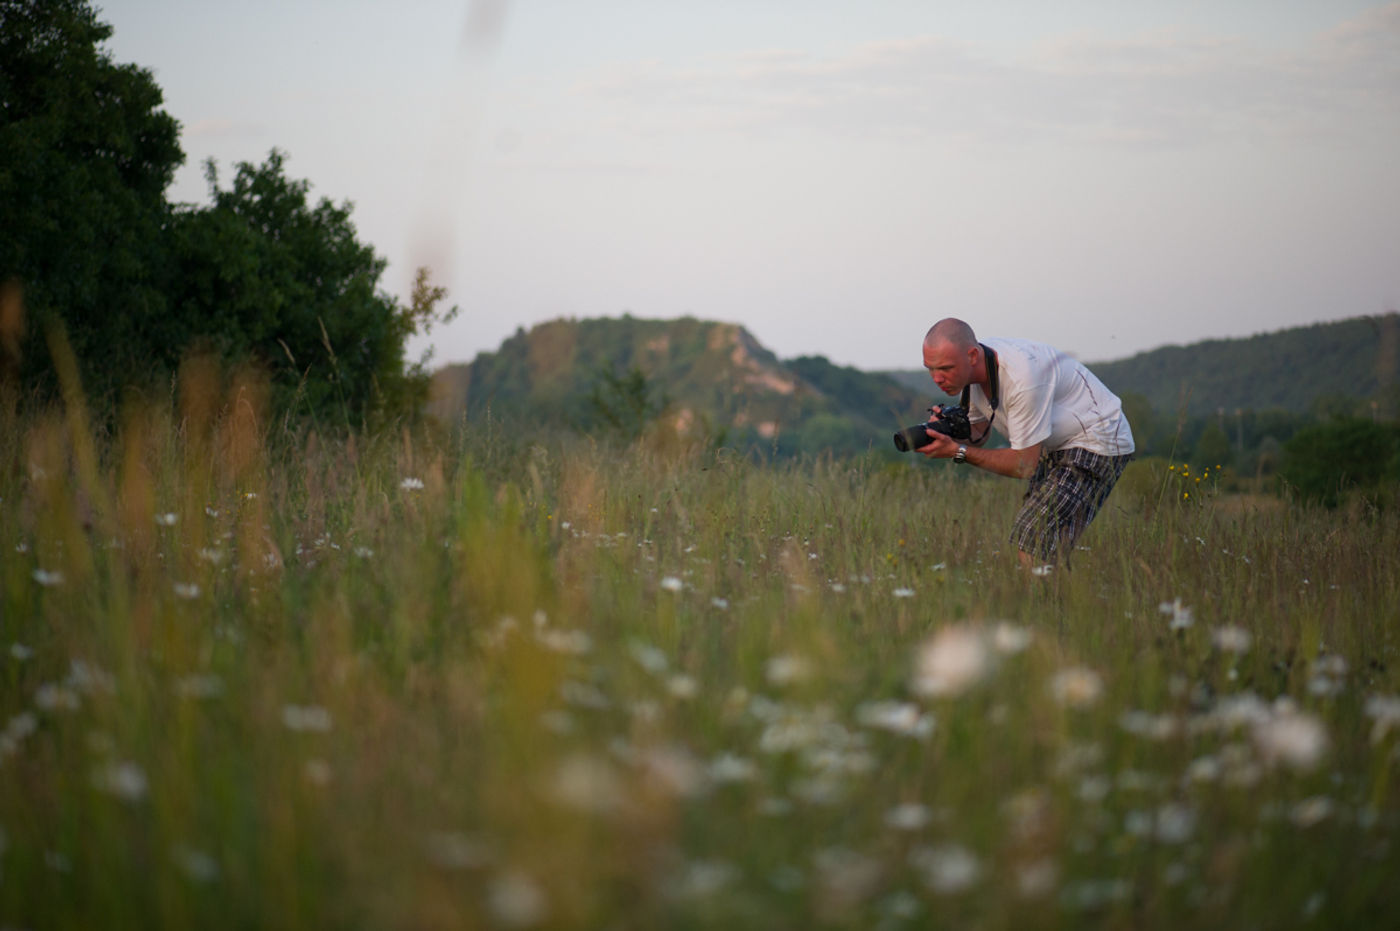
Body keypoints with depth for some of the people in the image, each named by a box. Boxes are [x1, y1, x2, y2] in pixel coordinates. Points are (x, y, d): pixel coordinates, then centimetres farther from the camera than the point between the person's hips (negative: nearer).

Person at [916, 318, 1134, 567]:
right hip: (1055, 445, 9)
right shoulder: (968, 368, -8)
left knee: (1033, 542, -19)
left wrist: (957, 451, -30)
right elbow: (978, 433, 7)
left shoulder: (1021, 376, -33)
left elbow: (1025, 465, -26)